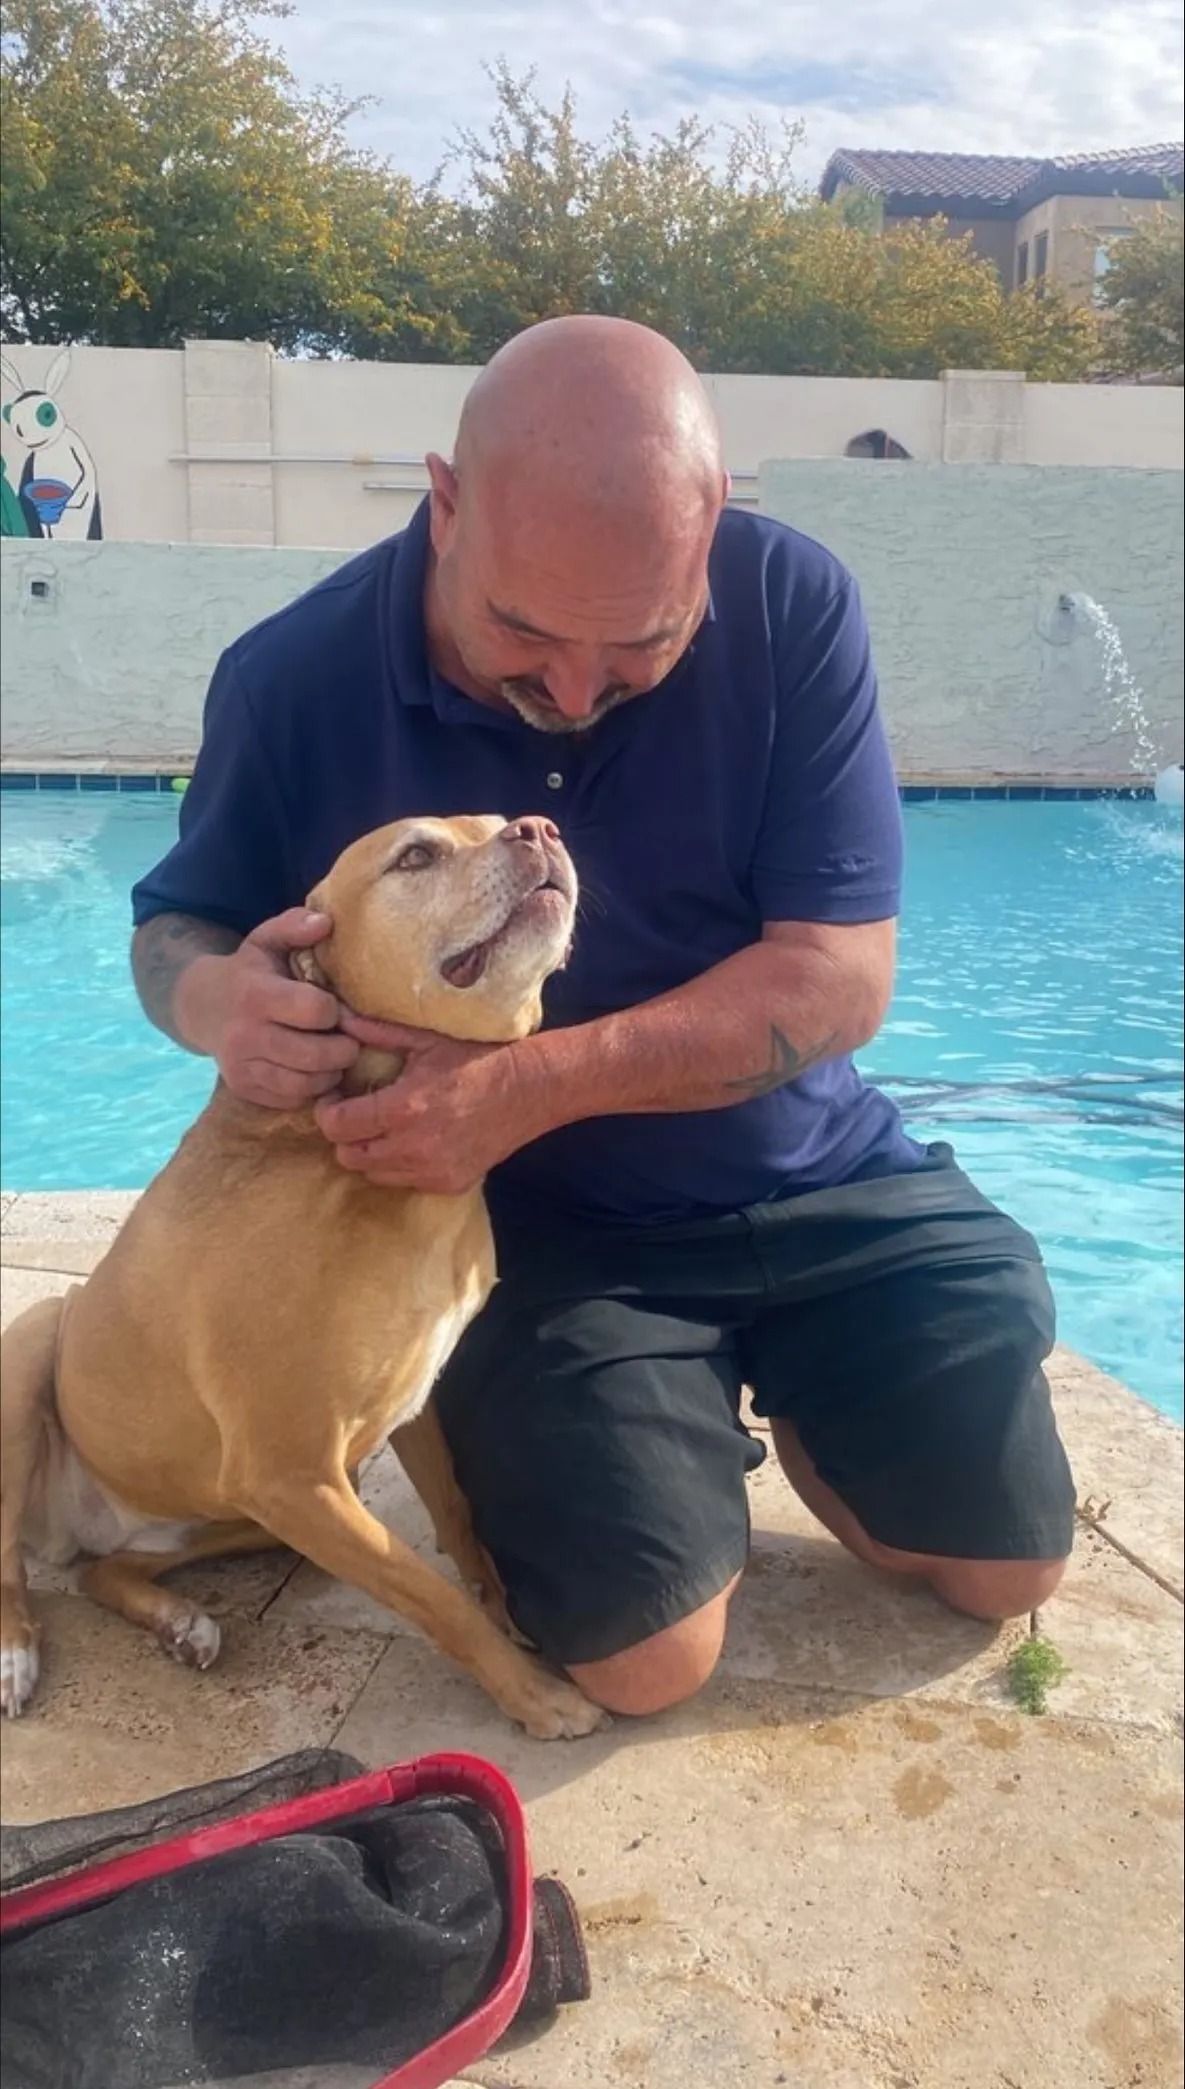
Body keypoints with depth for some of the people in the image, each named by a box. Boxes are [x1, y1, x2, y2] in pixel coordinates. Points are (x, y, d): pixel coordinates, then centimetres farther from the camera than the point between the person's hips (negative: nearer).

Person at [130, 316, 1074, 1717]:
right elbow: (174, 928, 1)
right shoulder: (297, 681, -14)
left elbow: (837, 977, -19)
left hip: (815, 1178, 2)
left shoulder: (792, 606, -15)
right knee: (643, 1658, -12)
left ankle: (774, 1395, 36)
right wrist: (218, 1000, -26)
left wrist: (533, 1084, -31)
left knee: (1012, 1568, 9)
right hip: (545, 1230, -1)